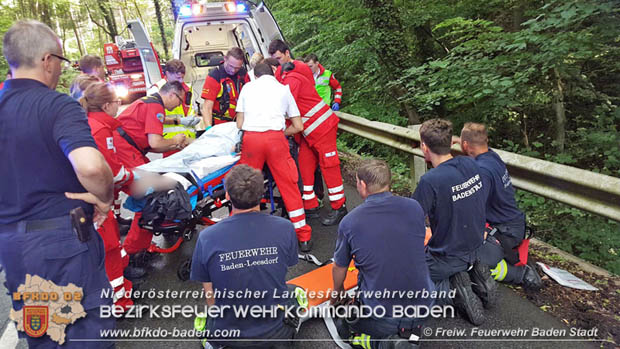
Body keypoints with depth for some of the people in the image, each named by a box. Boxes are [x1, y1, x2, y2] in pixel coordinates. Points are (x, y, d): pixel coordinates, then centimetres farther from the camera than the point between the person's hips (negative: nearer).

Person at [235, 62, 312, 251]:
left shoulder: (248, 87, 22)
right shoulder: (283, 89, 21)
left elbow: (239, 123, 17)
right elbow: (298, 126, 18)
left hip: (251, 137, 1)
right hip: (275, 138, 0)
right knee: (289, 186, 7)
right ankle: (304, 238, 14)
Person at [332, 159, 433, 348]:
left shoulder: (349, 222, -14)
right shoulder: (414, 207, -7)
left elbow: (339, 268, 2)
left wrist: (338, 292, 25)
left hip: (379, 311, -3)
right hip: (422, 306, 3)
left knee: (345, 330, 25)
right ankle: (409, 329, 13)